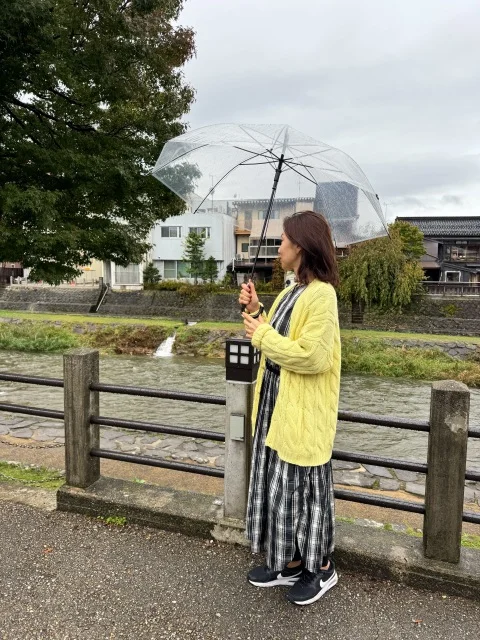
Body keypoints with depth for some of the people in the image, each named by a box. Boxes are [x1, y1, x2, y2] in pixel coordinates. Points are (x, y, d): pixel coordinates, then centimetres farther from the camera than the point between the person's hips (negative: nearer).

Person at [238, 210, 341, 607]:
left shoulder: (321, 295, -19)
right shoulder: (292, 292, 10)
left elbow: (312, 356, -26)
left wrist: (261, 335, -17)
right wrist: (256, 311, 1)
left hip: (303, 412, -9)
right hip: (276, 403, 9)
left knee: (304, 486, 7)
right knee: (278, 484, 17)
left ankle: (322, 567, 30)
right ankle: (288, 562, 36)